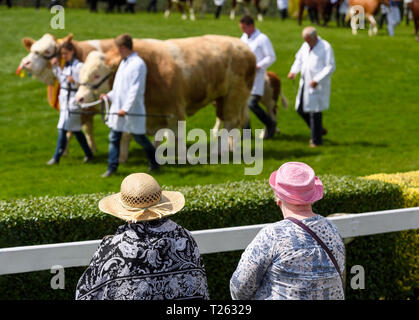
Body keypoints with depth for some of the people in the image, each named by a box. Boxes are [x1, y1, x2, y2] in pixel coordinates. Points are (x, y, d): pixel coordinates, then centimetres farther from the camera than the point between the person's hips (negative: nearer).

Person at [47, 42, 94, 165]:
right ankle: (88, 154, 22)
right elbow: (61, 79, 22)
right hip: (64, 100, 8)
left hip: (73, 101, -8)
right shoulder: (66, 66, 13)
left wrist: (74, 81, -30)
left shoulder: (79, 66, -11)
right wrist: (55, 67, 14)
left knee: (62, 129, -9)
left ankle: (56, 157, -5)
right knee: (75, 130, 12)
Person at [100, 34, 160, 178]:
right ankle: (112, 167, 8)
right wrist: (109, 95, 19)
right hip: (118, 109, 8)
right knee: (114, 138, 5)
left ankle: (154, 162, 24)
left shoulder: (138, 64, -16)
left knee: (139, 137, 5)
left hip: (132, 110, -8)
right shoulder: (124, 62, 13)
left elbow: (135, 89, -22)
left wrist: (126, 108, -27)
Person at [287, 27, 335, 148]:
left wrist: (317, 80, -22)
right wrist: (294, 71, -2)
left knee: (315, 112, -4)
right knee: (301, 109, 11)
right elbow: (299, 58, 19)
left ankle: (316, 140, 8)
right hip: (305, 83, 8)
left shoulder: (326, 47, -12)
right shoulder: (305, 46, 9)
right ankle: (320, 130, 30)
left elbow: (330, 67, -15)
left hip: (317, 85, -8)